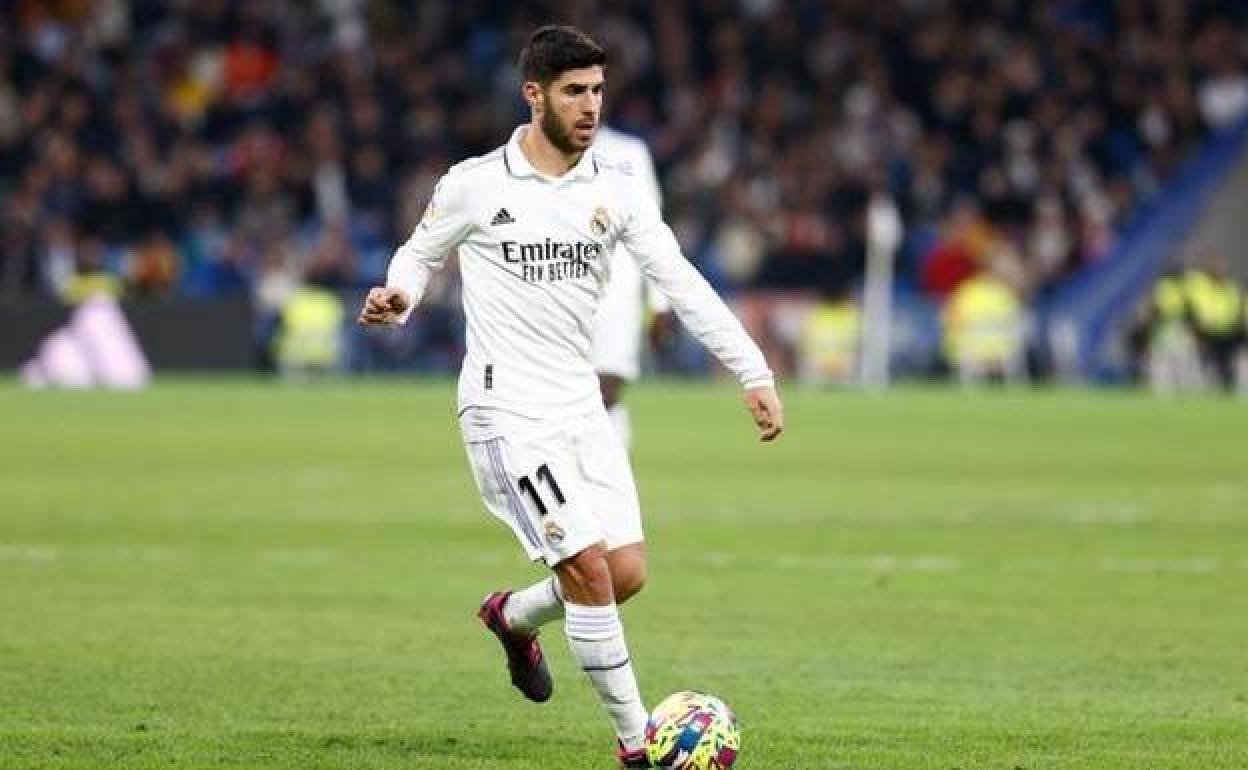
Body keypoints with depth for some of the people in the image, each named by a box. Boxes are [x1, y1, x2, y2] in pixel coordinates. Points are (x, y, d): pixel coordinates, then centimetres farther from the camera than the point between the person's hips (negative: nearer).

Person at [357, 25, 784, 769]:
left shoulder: (617, 190, 4)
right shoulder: (475, 184, -4)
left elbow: (681, 282, -2)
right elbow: (420, 255, 11)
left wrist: (755, 373, -11)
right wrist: (397, 299, -12)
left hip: (581, 403, 5)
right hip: (508, 408, -5)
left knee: (628, 571, -1)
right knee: (589, 566, -16)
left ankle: (514, 618, 31)